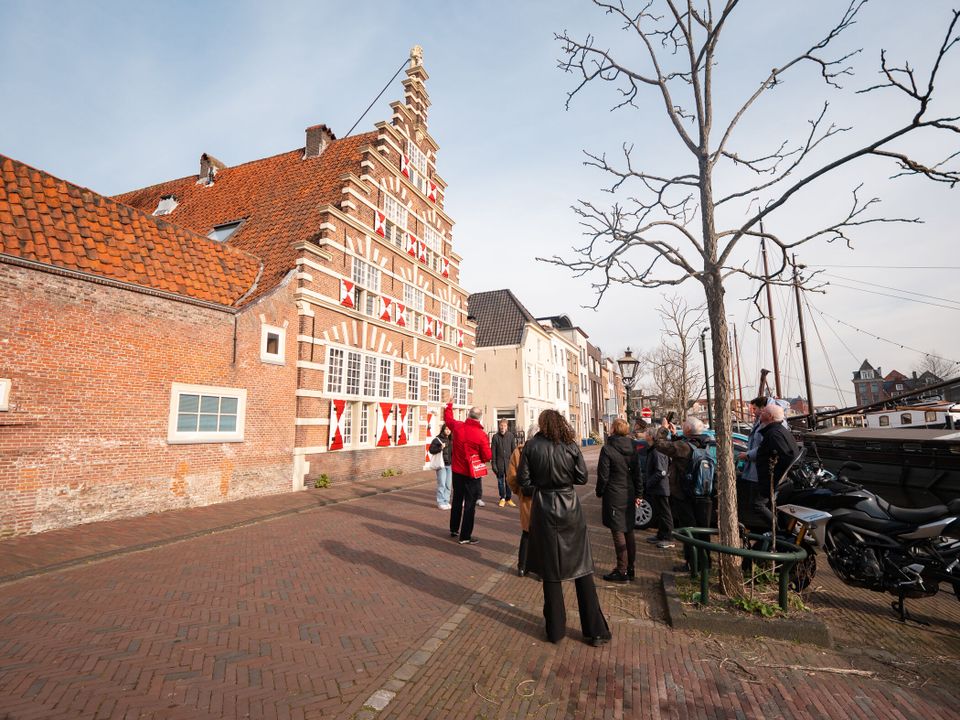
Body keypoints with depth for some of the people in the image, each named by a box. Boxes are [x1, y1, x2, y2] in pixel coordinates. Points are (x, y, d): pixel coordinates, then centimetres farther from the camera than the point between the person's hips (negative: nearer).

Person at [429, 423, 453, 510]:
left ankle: (446, 501, 18)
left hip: (450, 465, 5)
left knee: (448, 485, 9)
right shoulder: (437, 439, -5)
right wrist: (440, 448, -23)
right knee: (441, 484, -4)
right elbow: (431, 450, -11)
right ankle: (441, 502, 4)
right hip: (441, 465, -5)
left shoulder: (451, 440, 9)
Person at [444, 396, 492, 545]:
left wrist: (449, 405, 31)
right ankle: (465, 536, 8)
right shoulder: (481, 434, -20)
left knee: (457, 500, 21)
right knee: (470, 504, 4)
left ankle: (454, 529, 34)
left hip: (457, 471, 5)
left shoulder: (457, 426, -8)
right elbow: (487, 457, -15)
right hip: (472, 474, -5)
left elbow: (448, 418, 15)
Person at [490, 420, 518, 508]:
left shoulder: (511, 436, -1)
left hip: (509, 462, 0)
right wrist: (493, 464, -4)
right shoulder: (495, 436, -3)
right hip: (499, 462, 0)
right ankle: (502, 498, 22)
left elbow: (514, 449, 2)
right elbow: (493, 451, -1)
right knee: (500, 481, 9)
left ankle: (508, 498, 18)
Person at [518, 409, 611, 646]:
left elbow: (523, 480, -8)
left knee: (551, 570, 11)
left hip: (544, 509, -1)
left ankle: (555, 629, 22)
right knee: (582, 567, 12)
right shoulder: (571, 445, -4)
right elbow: (582, 477, -2)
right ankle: (595, 630, 17)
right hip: (570, 508, 1)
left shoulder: (532, 445, -7)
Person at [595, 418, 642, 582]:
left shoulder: (607, 449, -15)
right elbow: (637, 472, 8)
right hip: (629, 495, 7)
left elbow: (603, 475, -13)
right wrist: (638, 493, 16)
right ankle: (630, 568, 25)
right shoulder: (632, 448, 3)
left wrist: (599, 492, 2)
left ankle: (622, 571, 7)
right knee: (629, 531, 14)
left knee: (618, 533, 0)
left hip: (614, 496, -6)